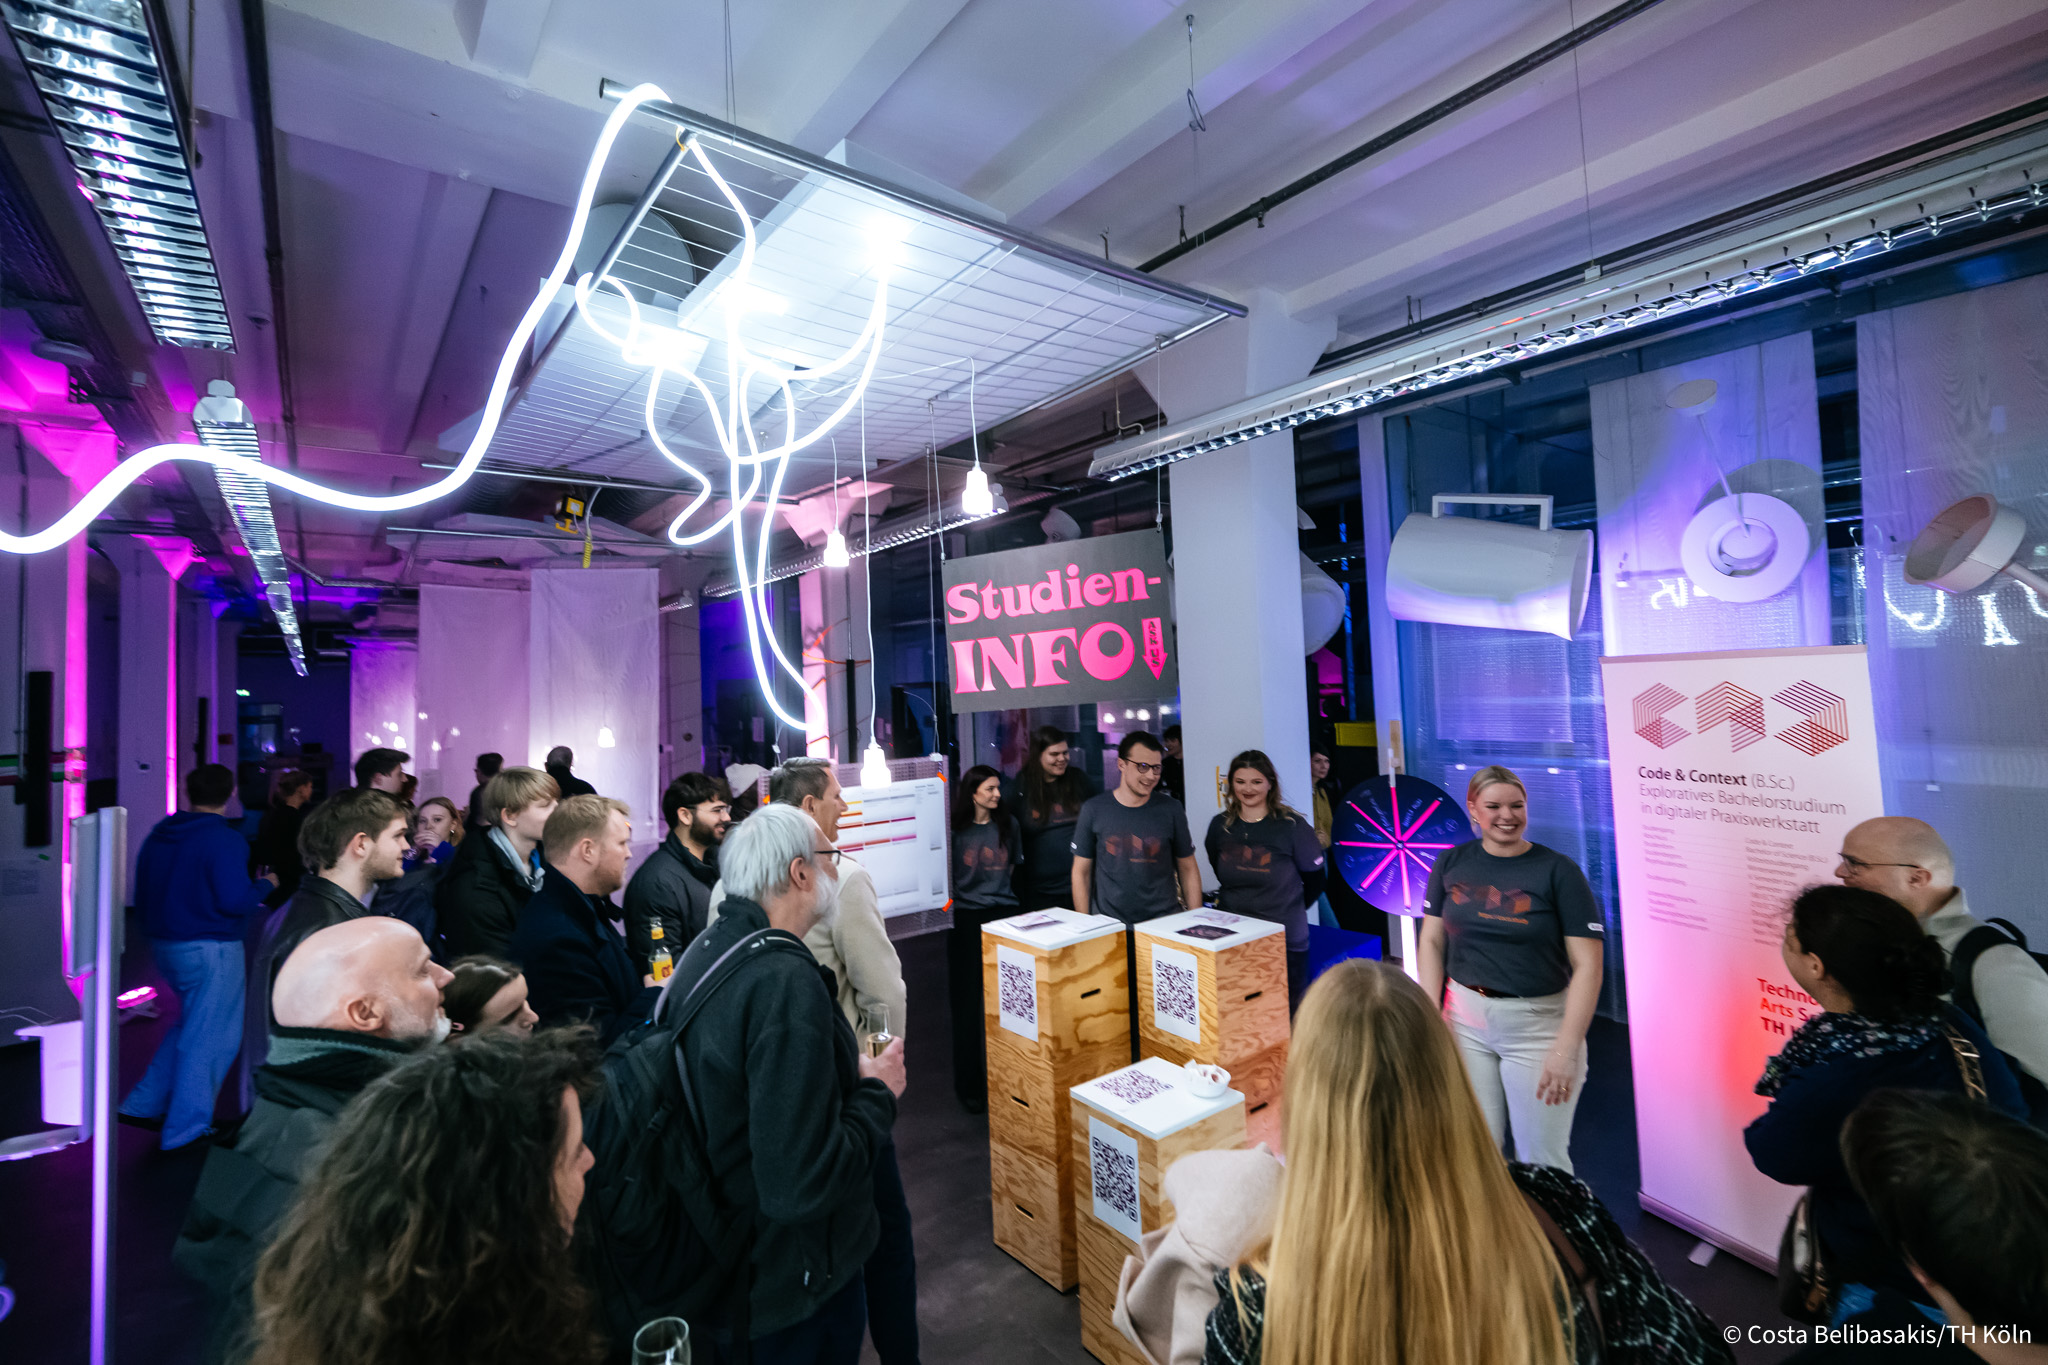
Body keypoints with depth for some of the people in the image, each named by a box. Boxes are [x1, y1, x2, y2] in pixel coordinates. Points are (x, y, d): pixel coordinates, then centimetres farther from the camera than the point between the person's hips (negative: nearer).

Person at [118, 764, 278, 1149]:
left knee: (190, 1024, 25)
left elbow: (142, 894, 16)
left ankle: (145, 1104, 27)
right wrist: (264, 885, -5)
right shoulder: (224, 841, -19)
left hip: (165, 945, 9)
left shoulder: (159, 834, 7)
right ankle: (185, 1128, 11)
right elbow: (234, 900, -24)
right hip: (210, 949, -8)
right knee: (209, 1036, 3)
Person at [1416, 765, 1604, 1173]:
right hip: (1467, 1020, 2)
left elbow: (1588, 963, -10)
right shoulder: (1451, 864, 2)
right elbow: (1431, 941, 5)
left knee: (1542, 1161, 5)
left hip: (1538, 1024, -2)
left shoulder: (1558, 871, -7)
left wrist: (1566, 1049, -14)